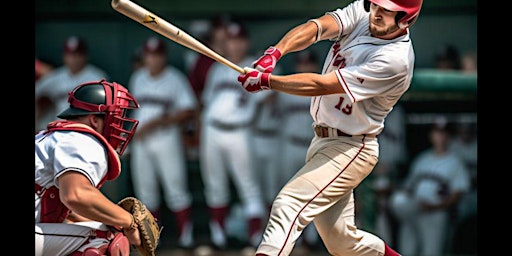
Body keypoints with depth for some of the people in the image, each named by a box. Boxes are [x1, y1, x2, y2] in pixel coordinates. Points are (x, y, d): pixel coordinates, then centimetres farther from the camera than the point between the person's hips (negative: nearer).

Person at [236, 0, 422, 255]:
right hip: (321, 140, 8)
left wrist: (266, 80, -27)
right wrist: (274, 53, -33)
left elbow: (323, 85, -25)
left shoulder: (396, 60, -23)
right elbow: (317, 27, -15)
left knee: (289, 205, -24)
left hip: (350, 149, -8)